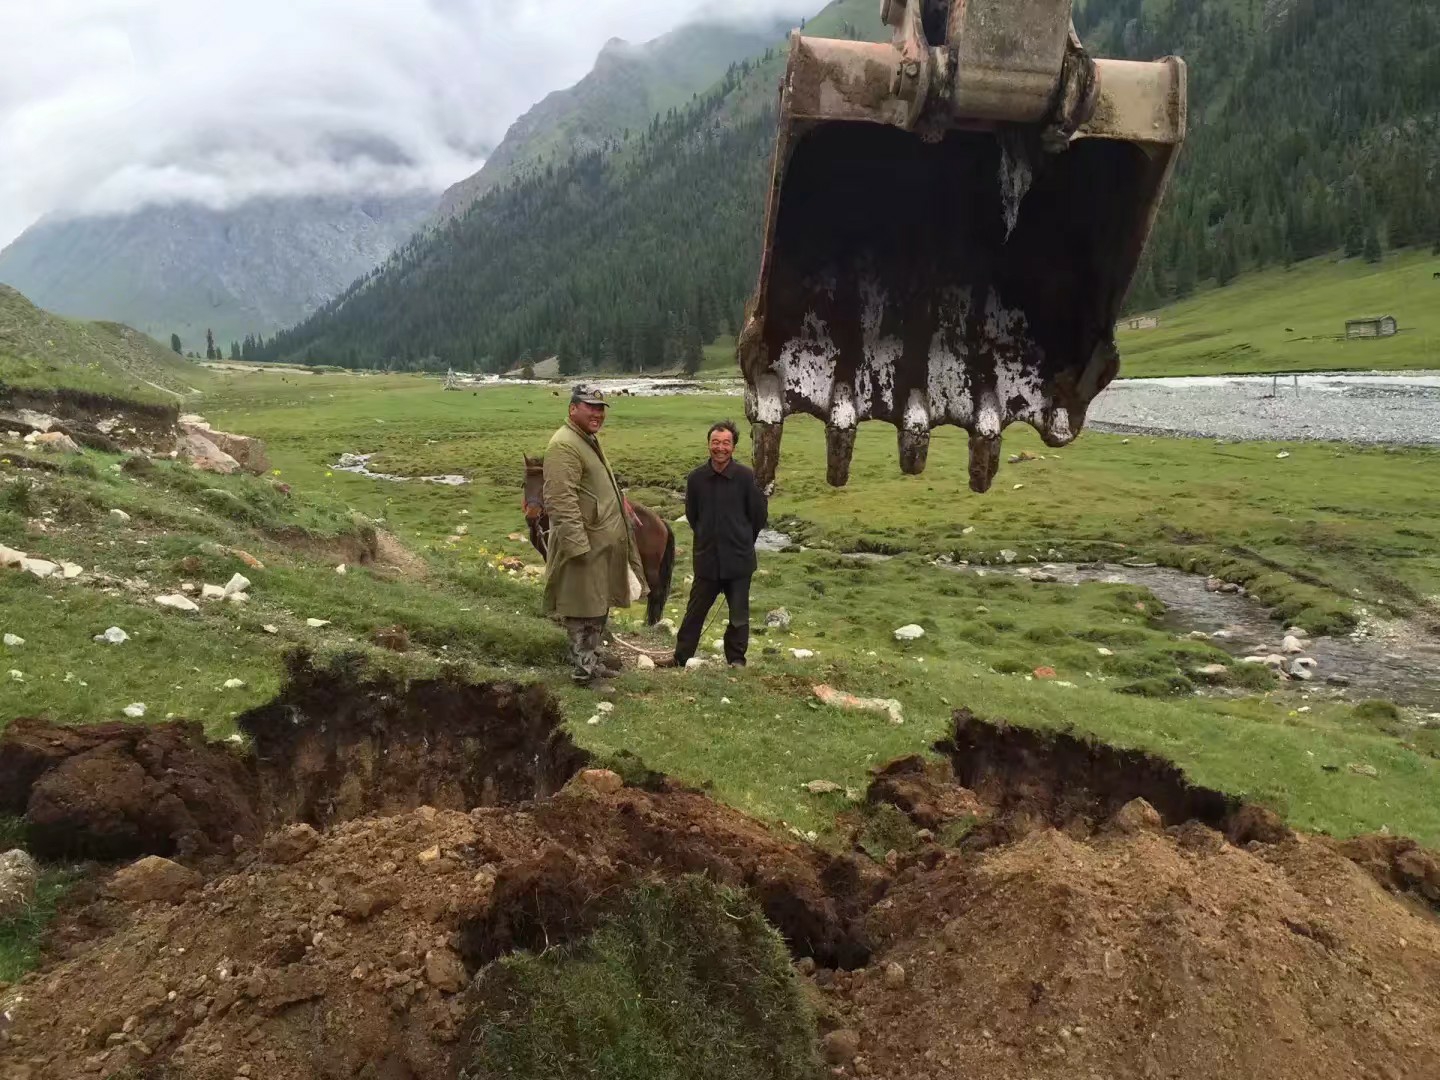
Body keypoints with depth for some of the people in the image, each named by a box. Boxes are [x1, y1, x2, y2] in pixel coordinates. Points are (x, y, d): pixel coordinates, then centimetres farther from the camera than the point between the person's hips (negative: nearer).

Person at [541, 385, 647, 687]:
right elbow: (561, 501, -25)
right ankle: (585, 672, 8)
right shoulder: (564, 445, -18)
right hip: (584, 545, -11)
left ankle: (593, 662, 31)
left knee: (599, 608, 19)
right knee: (584, 611, -2)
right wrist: (578, 544, -28)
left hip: (604, 543, 11)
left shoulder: (589, 440, 16)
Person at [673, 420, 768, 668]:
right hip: (707, 559, 1)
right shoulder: (697, 478, -5)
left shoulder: (745, 477, -11)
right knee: (695, 612, 11)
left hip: (738, 560, -1)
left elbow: (759, 514, 0)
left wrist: (742, 541, 9)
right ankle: (679, 660, 21)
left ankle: (736, 661, 27)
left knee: (739, 616, 11)